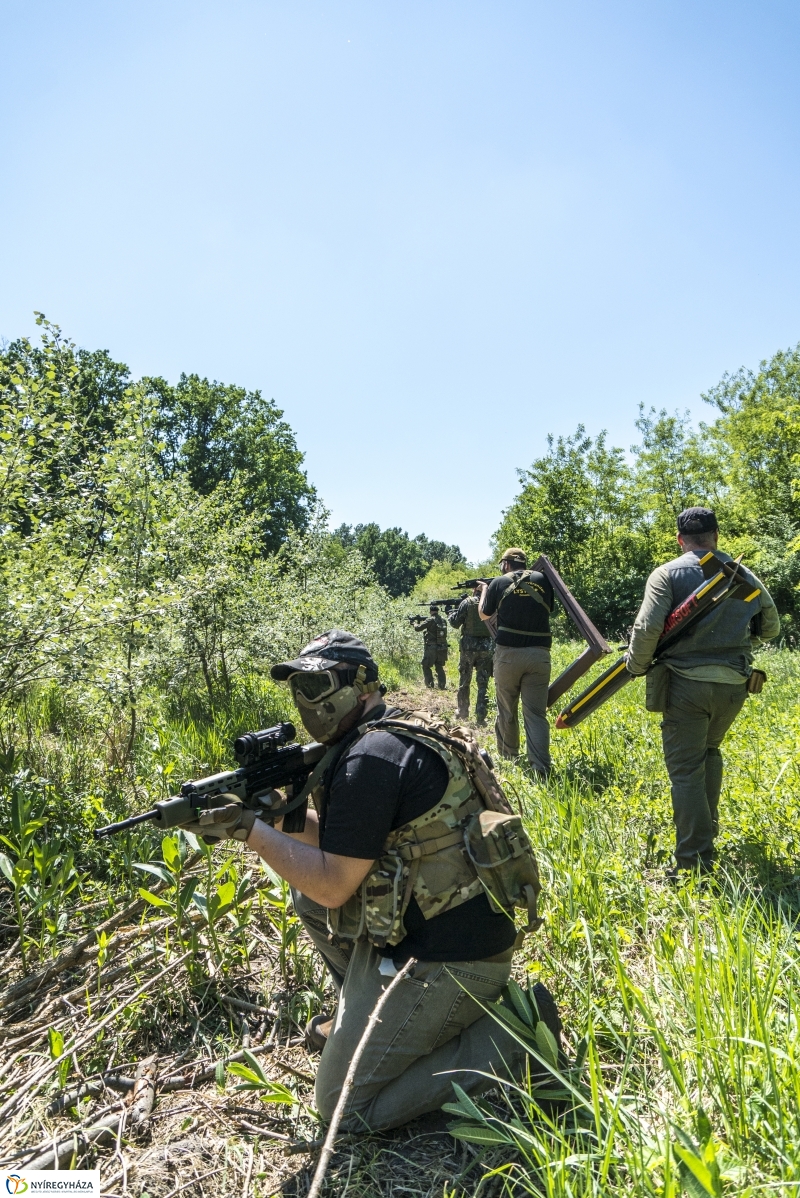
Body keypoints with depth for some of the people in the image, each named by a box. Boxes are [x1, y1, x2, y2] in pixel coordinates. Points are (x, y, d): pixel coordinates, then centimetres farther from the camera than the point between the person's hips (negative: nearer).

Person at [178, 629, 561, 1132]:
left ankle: (508, 1039, 0)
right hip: (423, 931, 10)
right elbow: (342, 842, 16)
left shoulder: (372, 756, -22)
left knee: (344, 1109, 3)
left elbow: (333, 885, -19)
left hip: (446, 960, -10)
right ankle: (365, 1013, 24)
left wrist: (250, 830, -12)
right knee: (308, 892, 15)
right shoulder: (396, 737, 9)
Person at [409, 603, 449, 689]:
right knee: (439, 667, 15)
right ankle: (442, 685, 8)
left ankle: (430, 683, 6)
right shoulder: (443, 619, 8)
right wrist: (421, 621, 21)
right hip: (442, 648, 6)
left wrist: (414, 623, 9)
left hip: (432, 648, -6)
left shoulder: (431, 620, -12)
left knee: (426, 666, 10)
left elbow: (418, 628, -13)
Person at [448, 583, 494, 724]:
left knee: (464, 683, 13)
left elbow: (455, 623, -4)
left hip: (469, 647, -1)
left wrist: (450, 612, 16)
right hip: (487, 647, 1)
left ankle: (463, 713, 21)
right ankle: (481, 717, 3)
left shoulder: (468, 602, -6)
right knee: (483, 684, 6)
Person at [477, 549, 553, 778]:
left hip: (508, 653, -2)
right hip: (539, 653, 2)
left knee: (507, 710, 13)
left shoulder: (499, 582, 2)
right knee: (536, 713, 1)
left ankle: (508, 759, 24)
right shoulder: (543, 580, 9)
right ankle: (541, 770, -7)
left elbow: (484, 615, 13)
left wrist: (484, 590, 31)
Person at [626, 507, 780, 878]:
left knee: (685, 770, 1)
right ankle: (708, 830, 35)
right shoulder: (744, 575, 8)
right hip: (734, 685, 5)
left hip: (687, 683, -5)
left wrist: (636, 664, -1)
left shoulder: (668, 574, -6)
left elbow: (647, 627, -18)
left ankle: (695, 863, 3)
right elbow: (771, 628, 19)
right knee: (709, 750, 27)